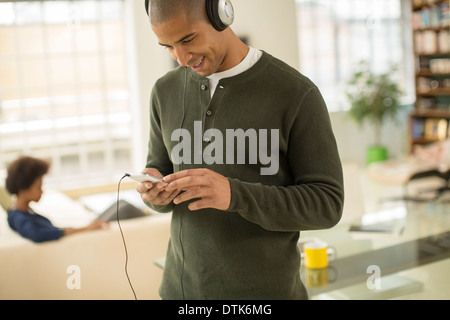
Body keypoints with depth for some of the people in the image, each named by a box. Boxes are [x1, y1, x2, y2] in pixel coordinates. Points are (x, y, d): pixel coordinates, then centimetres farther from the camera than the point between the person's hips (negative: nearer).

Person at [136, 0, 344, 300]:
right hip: (184, 286, 4)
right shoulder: (167, 92, 1)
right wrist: (156, 191, -16)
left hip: (264, 292, -4)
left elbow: (326, 204, -14)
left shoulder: (298, 94, -14)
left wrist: (234, 195, -29)